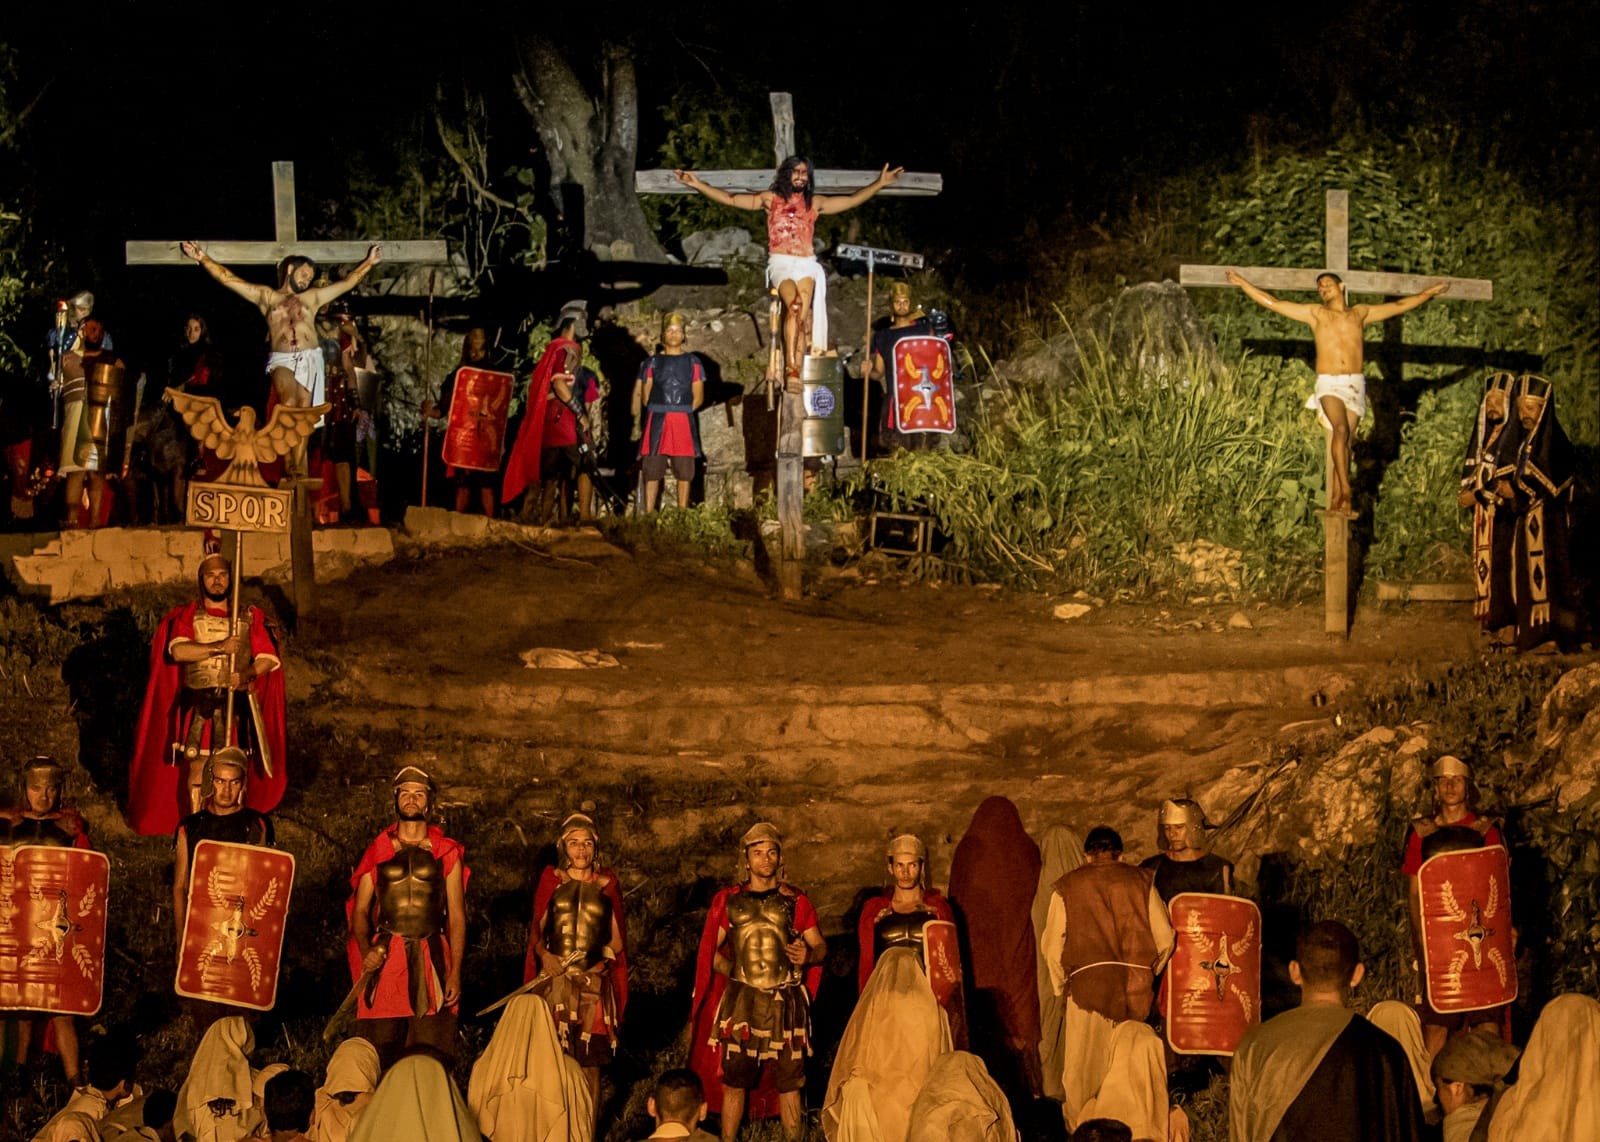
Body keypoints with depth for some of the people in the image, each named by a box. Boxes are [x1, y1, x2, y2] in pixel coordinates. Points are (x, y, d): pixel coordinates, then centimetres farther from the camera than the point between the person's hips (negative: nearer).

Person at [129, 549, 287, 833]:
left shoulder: (250, 617, 10)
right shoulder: (187, 615, 7)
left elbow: (268, 658, 2)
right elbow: (178, 650, -12)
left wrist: (247, 674, -17)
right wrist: (219, 647, -19)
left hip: (237, 704, 1)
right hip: (198, 705, -1)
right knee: (197, 766, -4)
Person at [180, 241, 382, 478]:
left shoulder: (312, 298, 23)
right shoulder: (266, 296, 17)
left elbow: (348, 282, 27)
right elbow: (228, 278, 13)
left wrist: (369, 263, 28)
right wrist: (203, 259, 6)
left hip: (309, 360, 3)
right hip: (282, 360, -3)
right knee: (289, 405, -25)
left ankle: (298, 469, -3)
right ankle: (289, 464, -25)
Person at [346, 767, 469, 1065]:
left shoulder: (446, 853, 10)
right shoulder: (377, 851, 12)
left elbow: (457, 915, 6)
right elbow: (360, 909, 11)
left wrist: (455, 973, -3)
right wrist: (366, 951, -8)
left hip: (431, 960, -1)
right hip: (385, 959, 1)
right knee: (379, 1054, -4)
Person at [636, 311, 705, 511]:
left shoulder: (693, 362, 9)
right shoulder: (652, 363, 10)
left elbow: (698, 397, 6)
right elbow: (645, 397, 6)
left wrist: (682, 412, -3)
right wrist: (661, 412, -3)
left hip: (684, 421, 0)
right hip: (656, 422, 0)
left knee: (684, 471, 0)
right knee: (652, 470, -5)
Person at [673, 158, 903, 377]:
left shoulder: (815, 203, 18)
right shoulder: (770, 199, 13)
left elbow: (852, 200, 19)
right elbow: (731, 199, 10)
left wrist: (879, 183, 13)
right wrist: (698, 185, 2)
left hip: (806, 265, 3)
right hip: (780, 263, -3)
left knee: (802, 315, -18)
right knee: (794, 306, -28)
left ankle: (795, 371, -24)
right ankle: (791, 368, -30)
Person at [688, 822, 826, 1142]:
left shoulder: (795, 901, 5)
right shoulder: (728, 900, 7)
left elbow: (820, 946, 9)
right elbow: (710, 950, 12)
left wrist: (808, 955, -13)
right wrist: (732, 970, -4)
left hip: (785, 1003, -1)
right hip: (740, 1003, 1)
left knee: (789, 1082, 1)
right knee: (734, 1082, 3)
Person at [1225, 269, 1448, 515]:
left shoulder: (1360, 314, 18)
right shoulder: (1315, 314, 13)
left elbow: (1399, 306, 27)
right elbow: (1272, 303, 13)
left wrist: (1428, 293, 30)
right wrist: (1242, 284, 12)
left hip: (1355, 385, 2)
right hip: (1329, 384, -2)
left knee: (1346, 440, -4)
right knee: (1340, 429, -25)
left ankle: (1336, 503, -5)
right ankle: (1345, 492, -29)